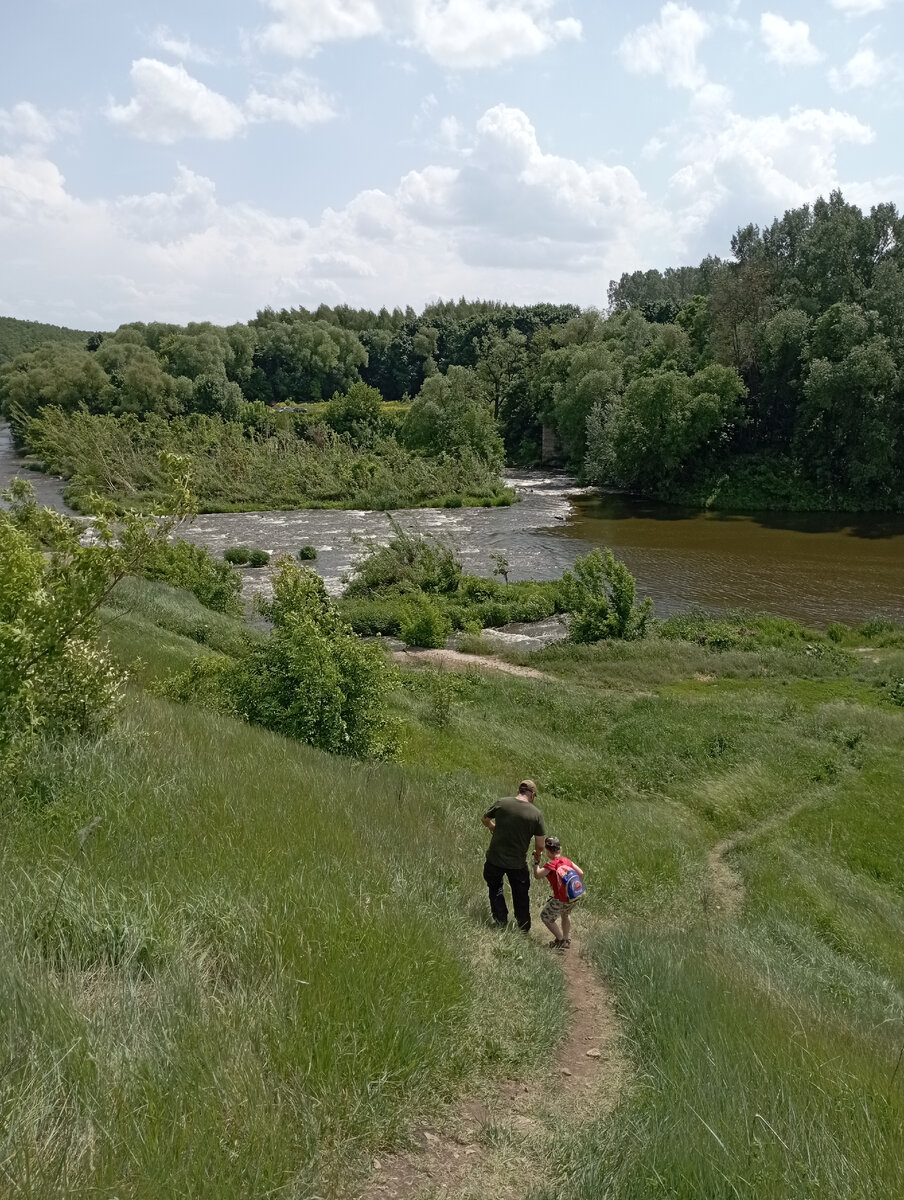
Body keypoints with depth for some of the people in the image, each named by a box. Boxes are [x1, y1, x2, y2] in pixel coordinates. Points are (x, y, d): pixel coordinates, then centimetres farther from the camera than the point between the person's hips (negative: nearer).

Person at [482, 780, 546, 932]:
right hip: (518, 862, -1)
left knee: (495, 888, 26)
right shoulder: (536, 813, -12)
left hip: (495, 858, 1)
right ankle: (524, 929, 31)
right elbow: (540, 846, -8)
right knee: (521, 896, 20)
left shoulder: (502, 803, -10)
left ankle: (501, 923, 26)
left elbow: (485, 819, 9)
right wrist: (537, 856, 14)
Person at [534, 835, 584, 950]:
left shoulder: (551, 864, -10)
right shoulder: (567, 860, 10)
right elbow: (581, 873, 12)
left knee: (546, 917, 13)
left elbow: (537, 875, -13)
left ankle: (560, 939, 18)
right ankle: (567, 940, 39)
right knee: (566, 914, 36)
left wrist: (536, 862, 1)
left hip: (562, 900, -7)